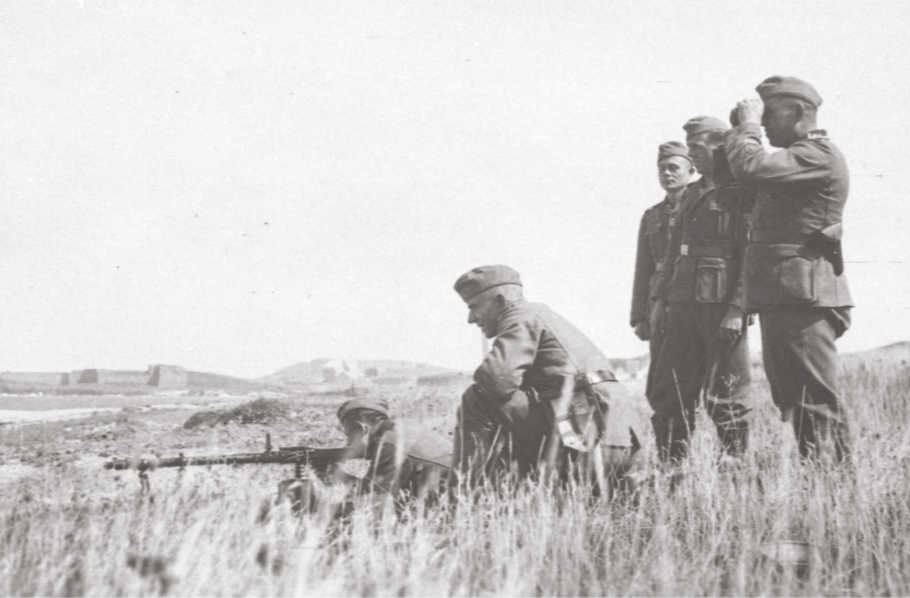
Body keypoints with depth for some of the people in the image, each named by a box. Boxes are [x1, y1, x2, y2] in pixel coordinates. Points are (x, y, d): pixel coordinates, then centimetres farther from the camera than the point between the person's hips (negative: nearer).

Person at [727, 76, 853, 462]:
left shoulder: (818, 155, -10)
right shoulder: (798, 157, 23)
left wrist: (748, 125, -5)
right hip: (782, 299, 10)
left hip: (804, 298, -10)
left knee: (815, 401, -11)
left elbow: (750, 167, -21)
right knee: (791, 400, 12)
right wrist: (744, 129, 14)